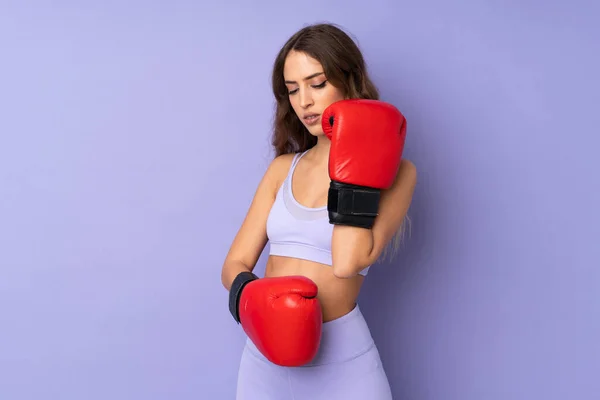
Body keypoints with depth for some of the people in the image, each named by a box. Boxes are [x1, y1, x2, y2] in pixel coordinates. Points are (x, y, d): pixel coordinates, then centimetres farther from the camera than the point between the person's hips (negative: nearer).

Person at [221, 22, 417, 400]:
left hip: (341, 362, -4)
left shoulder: (394, 171, -6)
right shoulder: (283, 168, 7)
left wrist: (358, 172, -17)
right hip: (264, 358, 4)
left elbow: (349, 262, -21)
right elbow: (235, 265, 4)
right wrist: (252, 299, -15)